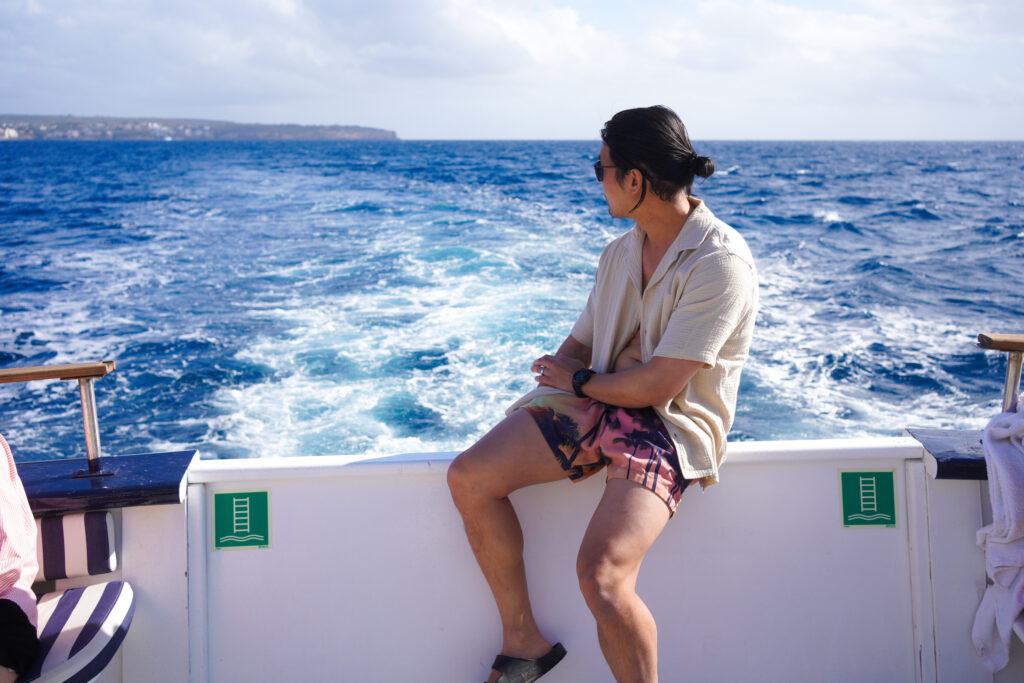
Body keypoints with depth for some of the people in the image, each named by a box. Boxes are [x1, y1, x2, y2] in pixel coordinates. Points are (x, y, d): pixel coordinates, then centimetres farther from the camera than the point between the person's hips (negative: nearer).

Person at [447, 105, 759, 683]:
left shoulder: (720, 263, -17)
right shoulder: (621, 253, 10)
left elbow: (658, 385, -19)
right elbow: (579, 347, 18)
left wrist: (582, 380, -4)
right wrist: (559, 372, -4)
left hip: (673, 426, -8)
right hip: (598, 404, 8)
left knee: (601, 574, -29)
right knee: (469, 478, -7)